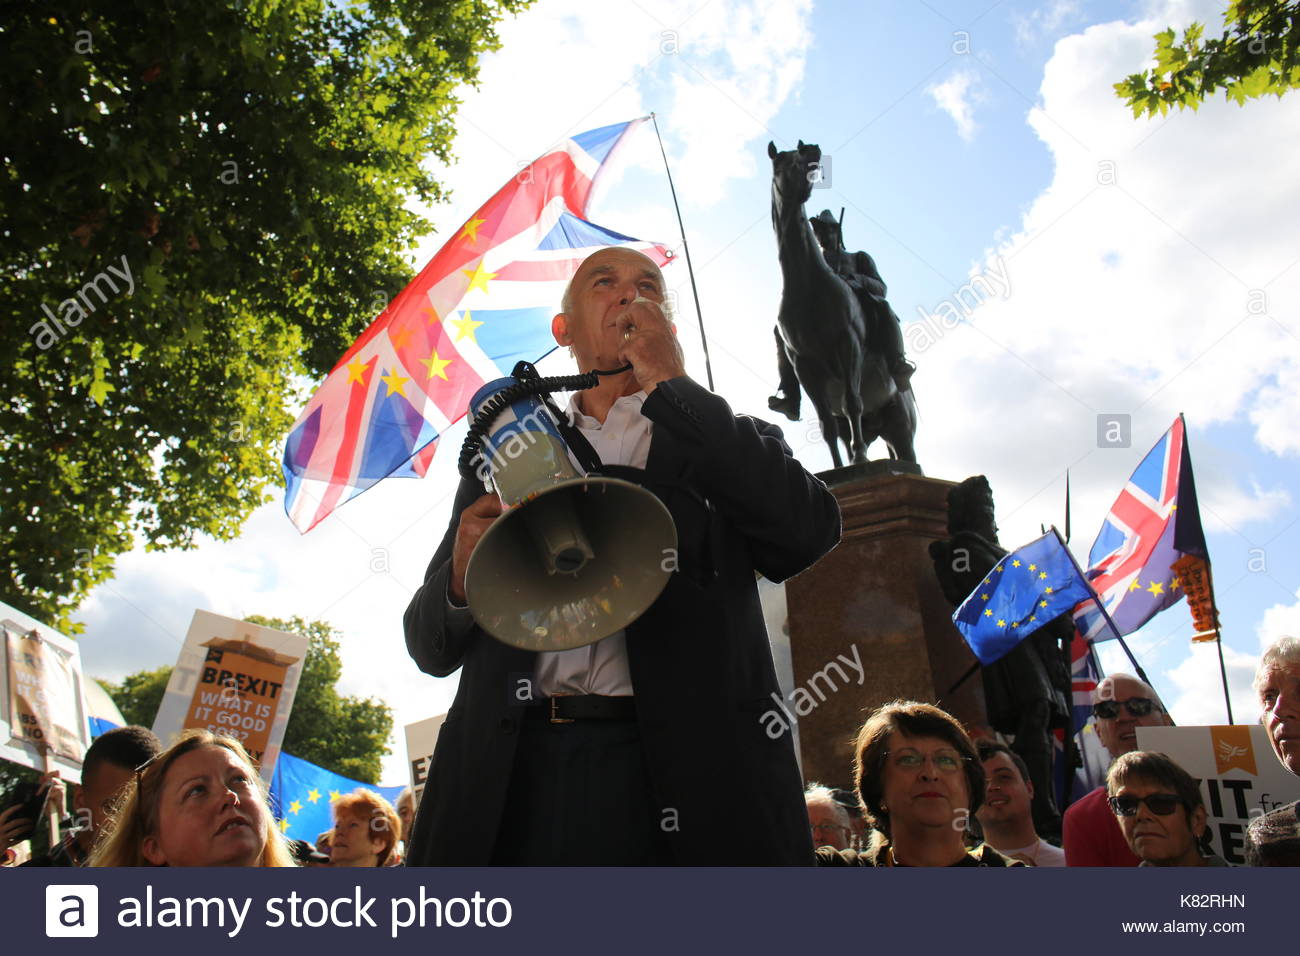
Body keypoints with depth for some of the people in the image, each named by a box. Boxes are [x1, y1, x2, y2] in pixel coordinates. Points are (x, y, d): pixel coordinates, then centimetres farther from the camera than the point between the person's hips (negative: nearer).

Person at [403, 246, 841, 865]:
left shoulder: (733, 444, 15)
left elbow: (808, 534, -7)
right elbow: (431, 646, 16)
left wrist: (672, 384, -3)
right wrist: (462, 582, -8)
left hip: (685, 787, -1)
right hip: (512, 783, 2)